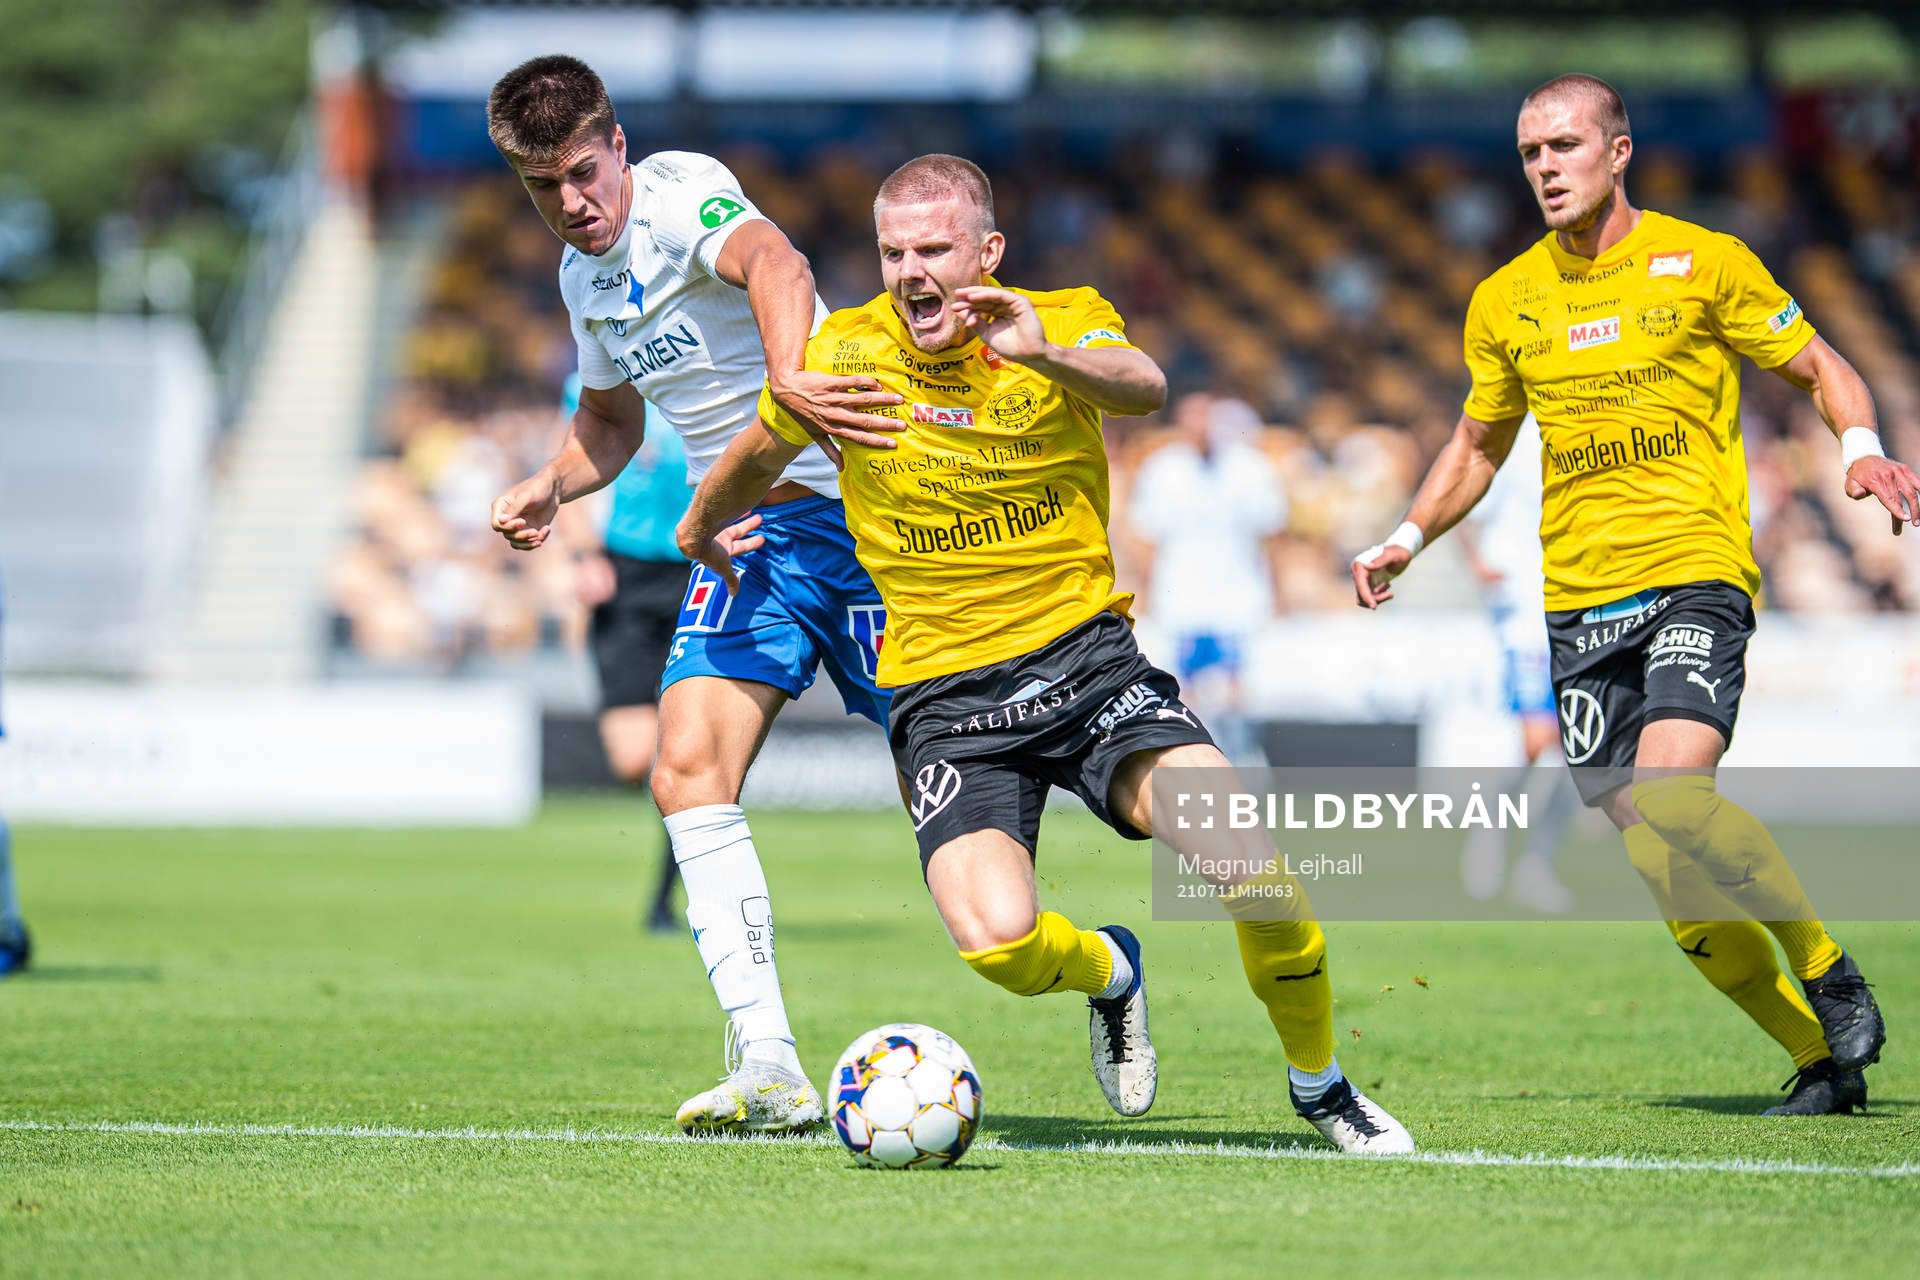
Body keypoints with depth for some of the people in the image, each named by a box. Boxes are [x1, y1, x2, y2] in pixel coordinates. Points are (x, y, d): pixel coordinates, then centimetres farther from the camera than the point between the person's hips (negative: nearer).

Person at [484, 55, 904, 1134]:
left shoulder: (681, 194, -14)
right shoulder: (583, 276, 13)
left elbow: (774, 265, -37)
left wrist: (786, 376, -57)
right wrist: (551, 488, 10)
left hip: (850, 513, -7)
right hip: (739, 538, 7)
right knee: (689, 774, -14)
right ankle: (770, 1066, -19)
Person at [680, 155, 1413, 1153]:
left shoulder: (1067, 323, -4)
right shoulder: (846, 352, -2)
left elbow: (1143, 387, -28)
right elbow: (756, 458, 19)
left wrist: (1045, 355, -47)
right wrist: (700, 532, 34)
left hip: (1086, 656, 0)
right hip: (945, 700, 0)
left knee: (1250, 854, -23)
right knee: (997, 942, -25)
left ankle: (1319, 1085, 6)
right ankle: (1108, 970, 14)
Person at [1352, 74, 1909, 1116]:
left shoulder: (1703, 264, -1)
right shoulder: (1504, 303, 11)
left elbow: (1821, 371, 7)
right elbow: (1479, 444, 25)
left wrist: (1861, 449, -13)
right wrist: (1408, 540, 11)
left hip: (1695, 572, -4)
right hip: (1578, 601, 4)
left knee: (1672, 800, -25)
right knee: (1662, 867, -2)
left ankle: (1829, 975, -3)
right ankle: (1818, 1057, 10)